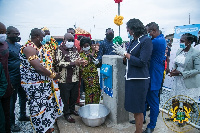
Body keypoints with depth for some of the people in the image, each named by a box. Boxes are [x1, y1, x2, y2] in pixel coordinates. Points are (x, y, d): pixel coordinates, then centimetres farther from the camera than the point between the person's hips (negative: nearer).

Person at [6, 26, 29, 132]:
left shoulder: (18, 45, 11)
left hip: (21, 77, 7)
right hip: (12, 78, -7)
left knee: (23, 96, 18)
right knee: (12, 100, 5)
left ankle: (22, 115, 38)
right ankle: (11, 123, 21)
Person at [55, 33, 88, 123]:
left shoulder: (74, 48, 11)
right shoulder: (60, 49, -11)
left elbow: (78, 58, 20)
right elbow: (59, 63, -20)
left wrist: (82, 62, -4)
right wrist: (73, 63, -26)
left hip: (75, 78, 7)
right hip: (65, 79, -6)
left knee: (74, 95, 18)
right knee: (65, 97, 7)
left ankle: (72, 109, 39)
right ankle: (67, 114, 24)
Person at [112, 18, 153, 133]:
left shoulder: (146, 41, -10)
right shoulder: (134, 41, 14)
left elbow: (141, 62, -17)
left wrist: (125, 53, -12)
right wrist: (122, 53, -1)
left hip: (139, 79, -8)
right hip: (131, 78, 8)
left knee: (138, 109, 2)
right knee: (134, 107, 15)